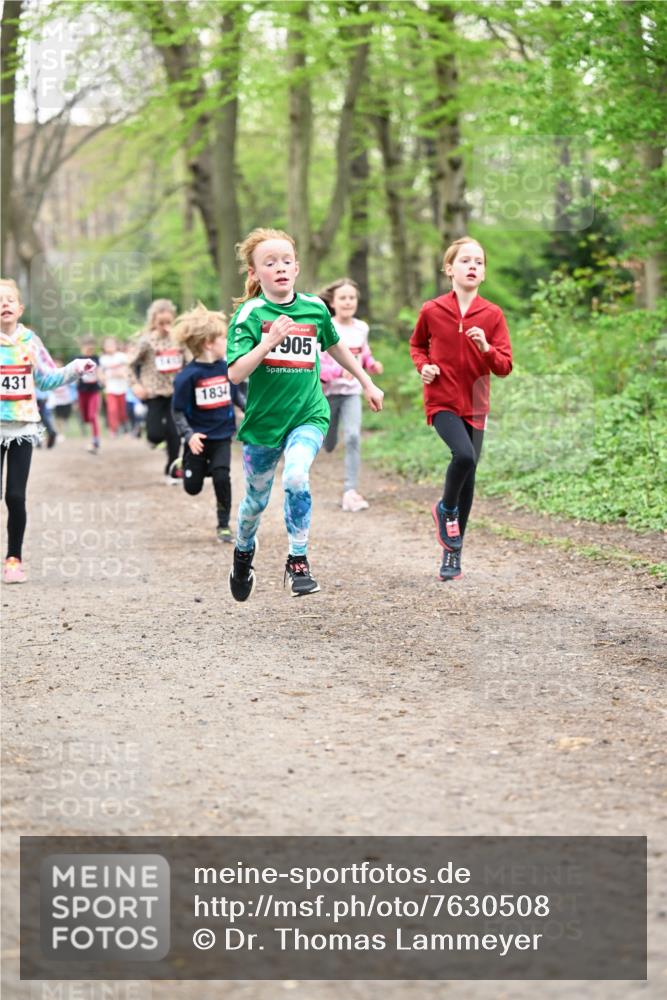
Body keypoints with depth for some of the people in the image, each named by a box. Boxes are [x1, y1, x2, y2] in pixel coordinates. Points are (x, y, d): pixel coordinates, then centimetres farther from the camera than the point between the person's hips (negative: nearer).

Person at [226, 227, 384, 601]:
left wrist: (367, 383, 26)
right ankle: (244, 555, 43)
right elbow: (236, 374, -19)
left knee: (296, 477, -27)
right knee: (257, 499, 13)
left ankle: (298, 561, -13)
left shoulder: (315, 308, 0)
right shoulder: (250, 314, -10)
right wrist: (268, 342, -30)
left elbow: (335, 346, 20)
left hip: (308, 415, 0)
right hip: (263, 418, 0)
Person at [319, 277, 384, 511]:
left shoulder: (361, 328, 1)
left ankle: (350, 492, -15)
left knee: (353, 436, -16)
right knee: (328, 445, 9)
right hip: (328, 392, -2)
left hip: (352, 392, 2)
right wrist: (340, 371, -34)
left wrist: (372, 365, -2)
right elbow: (316, 366, -19)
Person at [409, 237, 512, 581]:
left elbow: (504, 367, -2)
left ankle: (453, 550, 23)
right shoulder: (432, 311, -5)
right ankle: (446, 509, 2)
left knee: (468, 476, 8)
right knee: (464, 455, -27)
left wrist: (486, 348, -21)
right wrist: (423, 366, -5)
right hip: (442, 401, -3)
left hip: (475, 405, 3)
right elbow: (417, 344, 15)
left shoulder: (492, 315, -3)